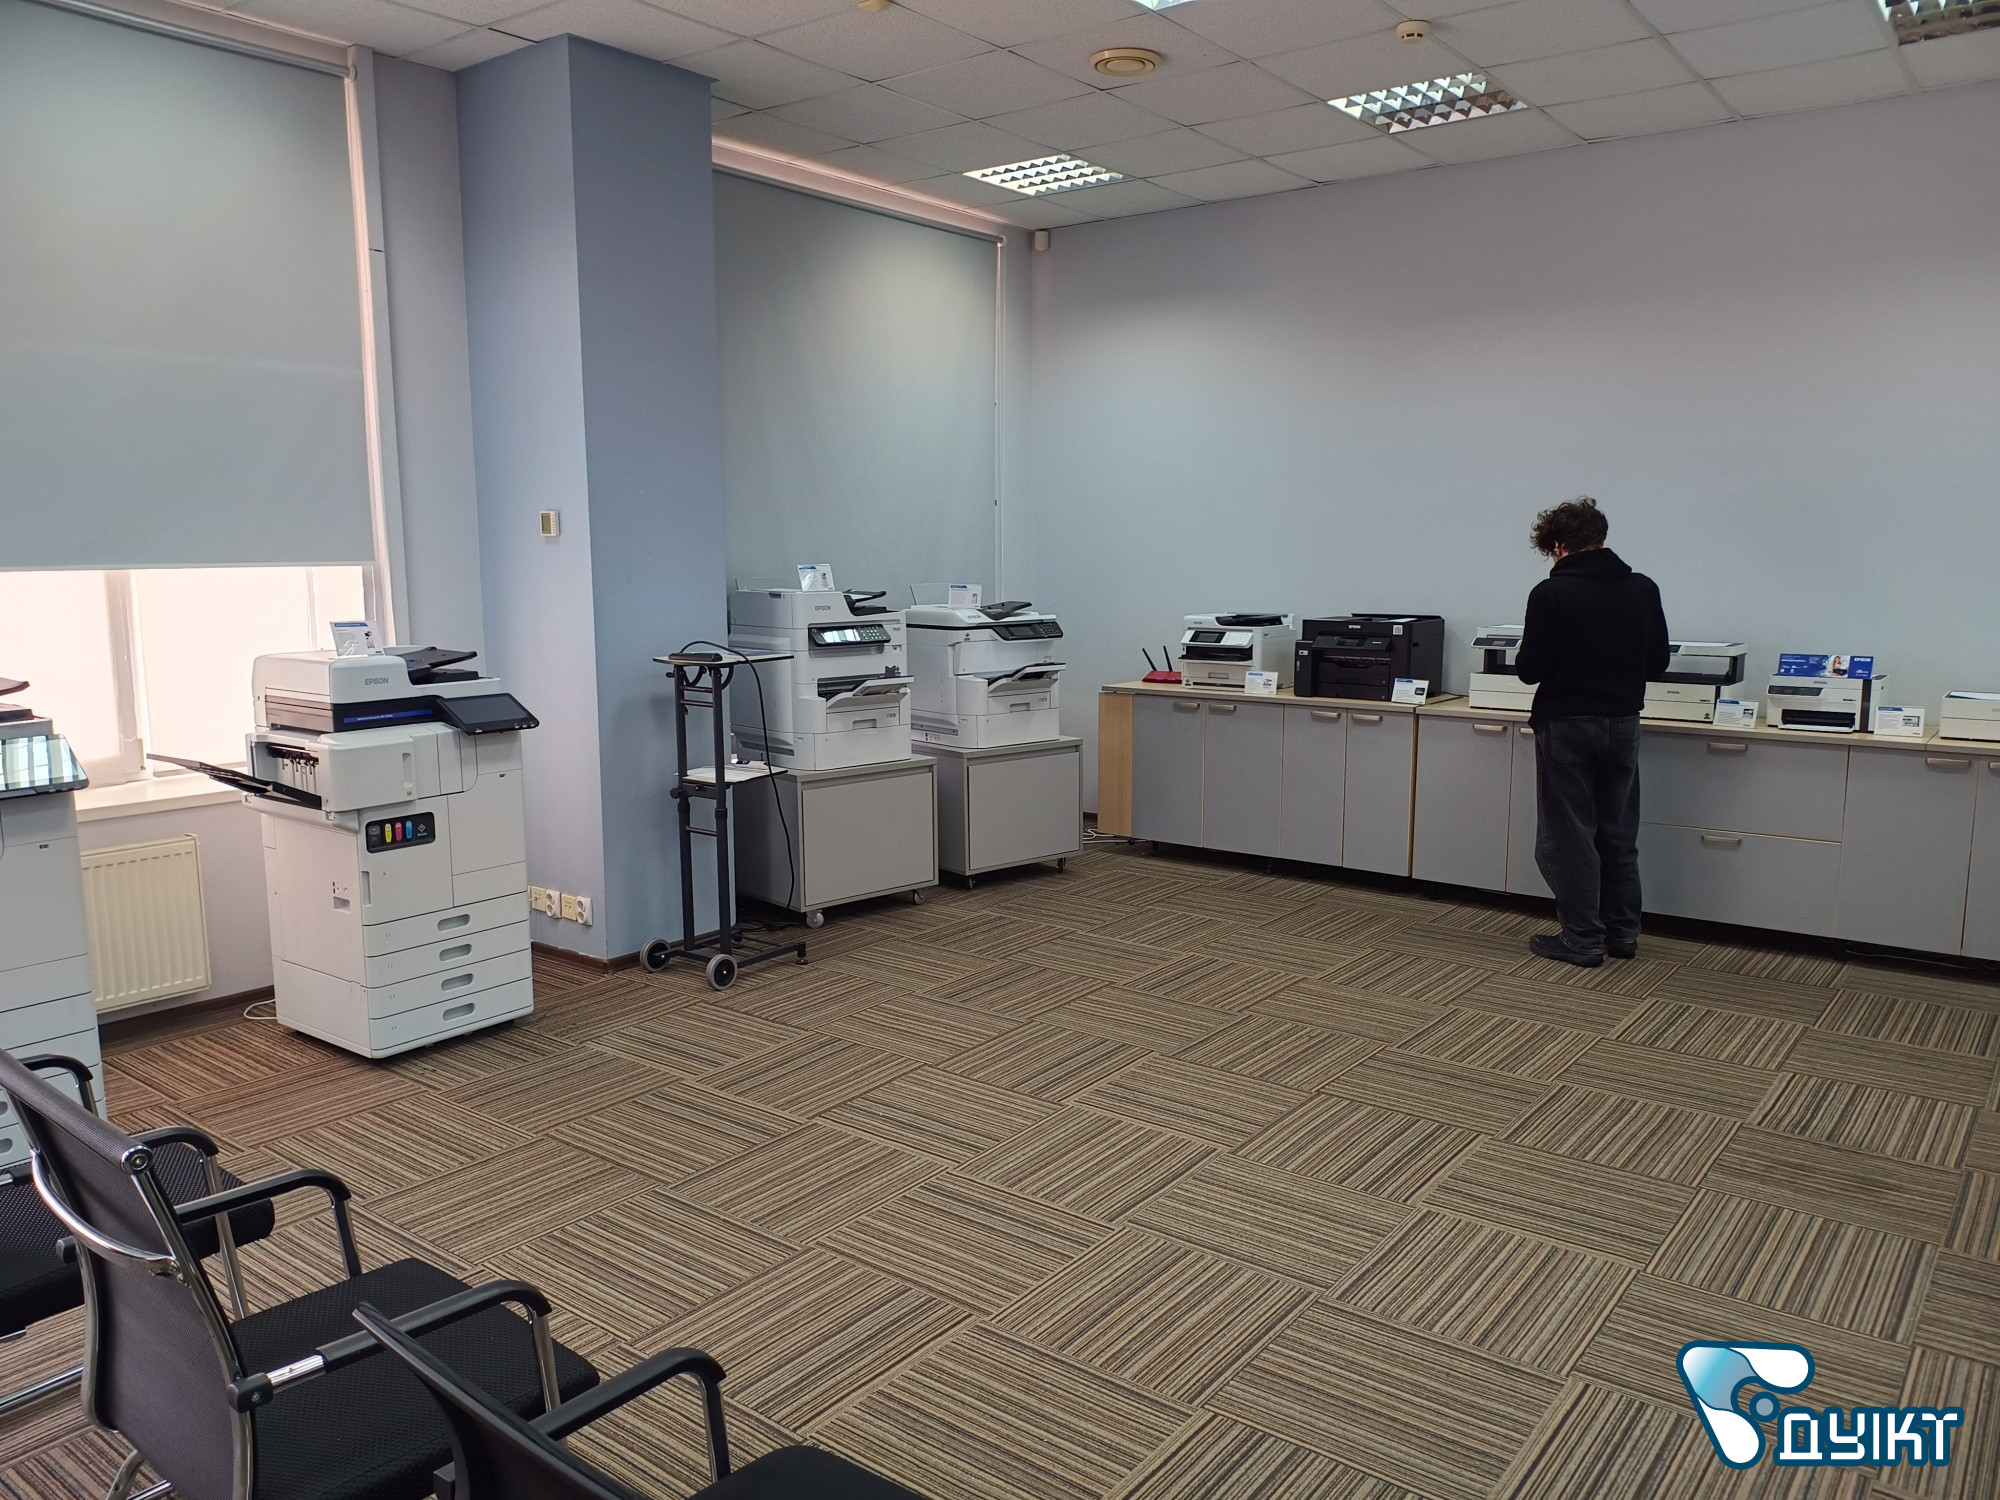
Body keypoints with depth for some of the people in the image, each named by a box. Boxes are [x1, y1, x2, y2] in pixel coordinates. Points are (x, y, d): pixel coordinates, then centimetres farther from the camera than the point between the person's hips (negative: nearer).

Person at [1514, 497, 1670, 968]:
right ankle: (1622, 933, 22)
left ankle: (1583, 939, 6)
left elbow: (1531, 670, -13)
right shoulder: (1643, 589, 1)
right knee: (1619, 834, 15)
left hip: (1566, 726, -5)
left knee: (1569, 836, 3)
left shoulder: (1551, 593, -14)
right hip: (1622, 723, 5)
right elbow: (1657, 662, 7)